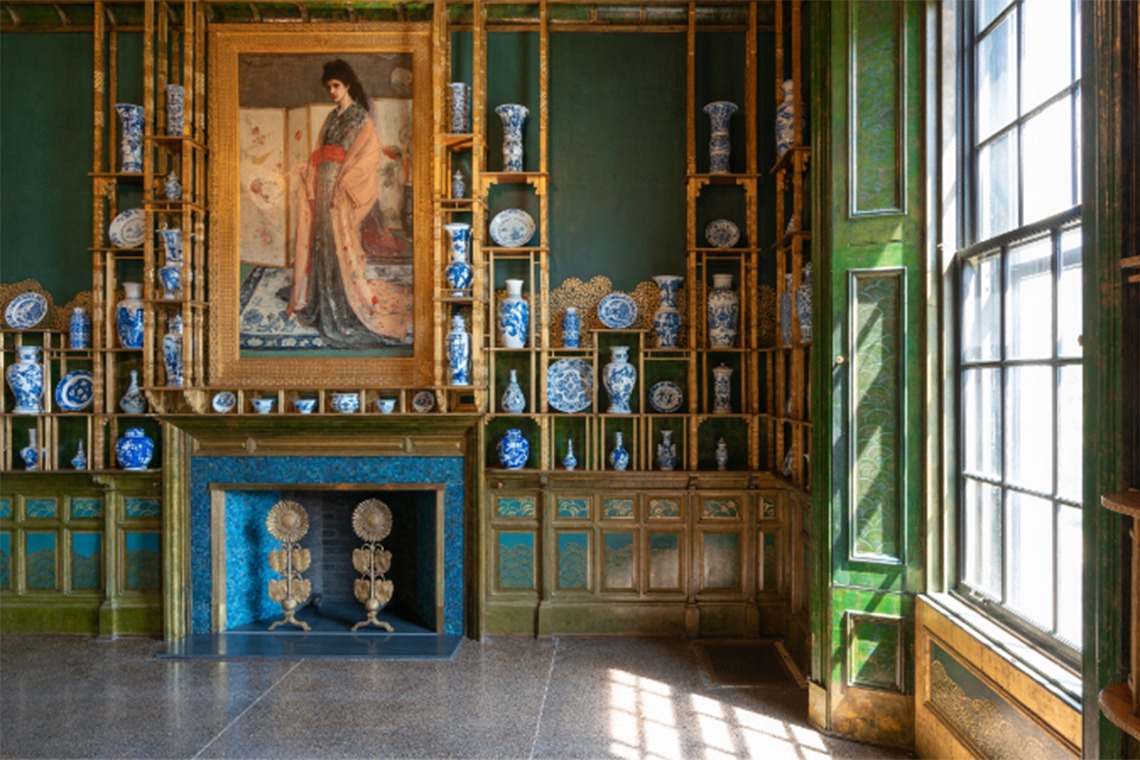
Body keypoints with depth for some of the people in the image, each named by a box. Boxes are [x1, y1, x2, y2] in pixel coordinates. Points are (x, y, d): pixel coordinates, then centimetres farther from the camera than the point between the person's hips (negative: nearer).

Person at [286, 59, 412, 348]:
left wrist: (343, 185, -17)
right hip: (324, 185, 7)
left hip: (343, 190, -7)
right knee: (323, 242, 8)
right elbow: (319, 154, 17)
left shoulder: (361, 117, -4)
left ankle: (347, 309, 2)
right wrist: (312, 179, 3)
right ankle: (324, 304, 17)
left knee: (342, 246, -6)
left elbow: (367, 155, -12)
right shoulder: (331, 117, 17)